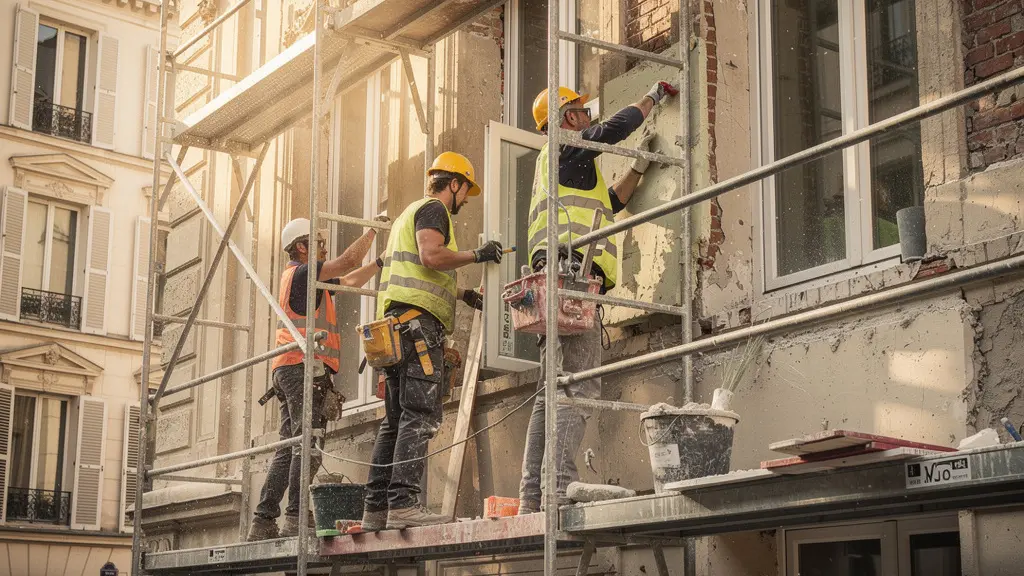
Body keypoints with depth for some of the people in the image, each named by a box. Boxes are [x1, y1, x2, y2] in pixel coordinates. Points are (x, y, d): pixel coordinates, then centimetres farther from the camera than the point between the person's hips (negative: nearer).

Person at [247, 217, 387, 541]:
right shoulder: (300, 273, -5)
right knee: (307, 446, -15)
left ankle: (263, 522, 4)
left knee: (288, 450, 7)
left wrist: (381, 263, 23)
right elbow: (347, 261, -10)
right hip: (304, 366, -10)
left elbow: (349, 281, 30)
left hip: (290, 369, 10)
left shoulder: (305, 278, 25)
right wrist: (373, 230, 1)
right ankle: (295, 519, -21)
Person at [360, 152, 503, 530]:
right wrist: (477, 255, -7)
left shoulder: (408, 214, 32)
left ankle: (376, 509, 4)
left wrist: (461, 293, 35)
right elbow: (431, 256, -17)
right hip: (418, 321, -10)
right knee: (420, 416, -15)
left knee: (396, 420, 7)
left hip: (394, 326, 10)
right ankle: (403, 503, -23)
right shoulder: (433, 208, 1)